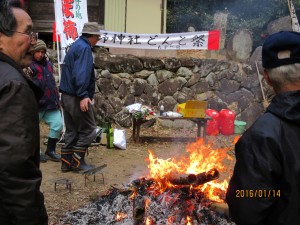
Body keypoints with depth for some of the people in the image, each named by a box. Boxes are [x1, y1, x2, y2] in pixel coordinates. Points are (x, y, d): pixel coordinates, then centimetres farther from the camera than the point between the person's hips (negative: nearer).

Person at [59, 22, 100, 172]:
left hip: (67, 96, 10)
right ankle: (77, 162, 4)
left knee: (72, 130, 14)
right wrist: (83, 95, -29)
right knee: (88, 130, -1)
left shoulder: (76, 46, 18)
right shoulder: (84, 48, -13)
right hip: (77, 97, -10)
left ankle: (67, 162, 18)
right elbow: (81, 74, -25)